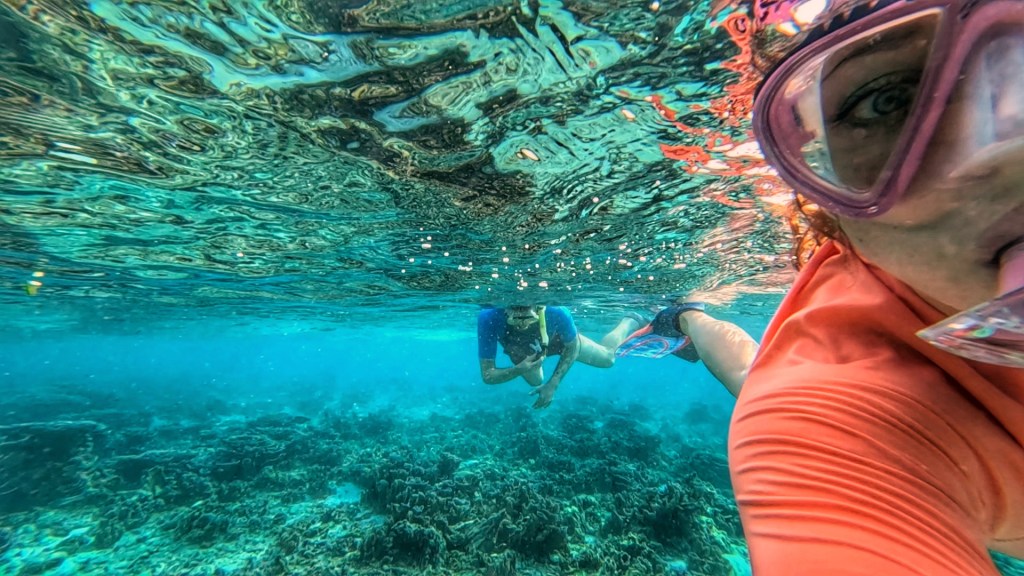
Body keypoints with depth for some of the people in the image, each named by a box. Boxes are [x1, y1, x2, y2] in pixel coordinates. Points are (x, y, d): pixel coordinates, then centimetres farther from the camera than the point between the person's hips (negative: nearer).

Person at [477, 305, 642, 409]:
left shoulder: (557, 313, -46)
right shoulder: (488, 318, -47)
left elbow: (572, 348, -23)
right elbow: (487, 375, -36)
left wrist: (552, 384, -30)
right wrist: (519, 370, -53)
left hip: (556, 339, -1)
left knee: (607, 358, 18)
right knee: (535, 382, 34)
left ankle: (632, 321, 46)